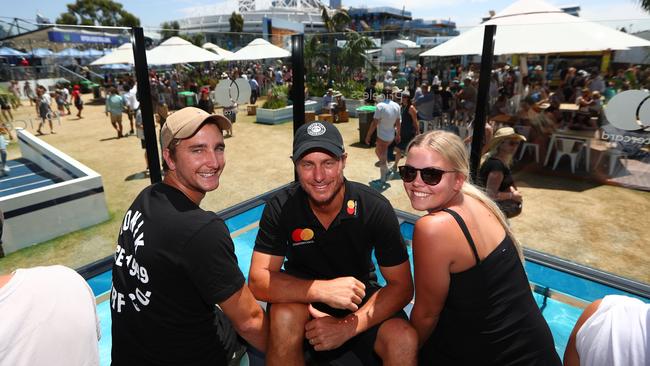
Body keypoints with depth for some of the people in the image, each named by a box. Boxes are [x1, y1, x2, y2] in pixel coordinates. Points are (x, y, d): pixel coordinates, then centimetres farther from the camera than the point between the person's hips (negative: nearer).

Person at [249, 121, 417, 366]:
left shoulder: (376, 208, -19)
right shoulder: (280, 208, -18)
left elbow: (401, 286, -15)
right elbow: (258, 281, -21)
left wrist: (347, 326, -28)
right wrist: (323, 289, -36)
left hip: (360, 297, 0)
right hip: (302, 297, 1)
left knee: (404, 342, -26)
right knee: (284, 316, -32)